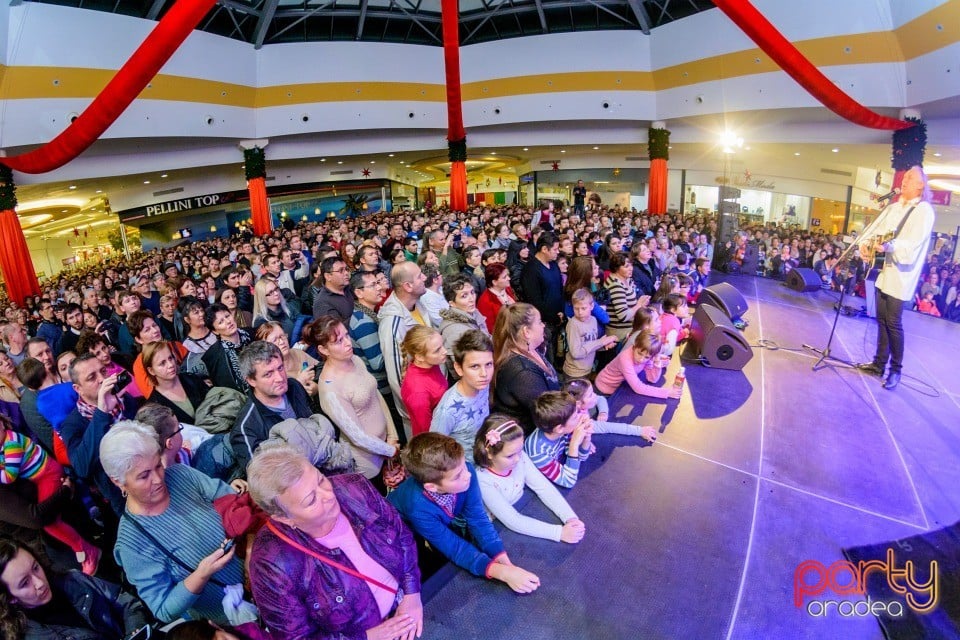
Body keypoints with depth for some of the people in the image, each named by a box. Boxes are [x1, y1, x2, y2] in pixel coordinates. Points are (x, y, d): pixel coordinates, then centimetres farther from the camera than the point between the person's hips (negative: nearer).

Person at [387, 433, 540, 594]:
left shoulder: (464, 471, -32)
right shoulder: (418, 507, -42)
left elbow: (477, 518, -23)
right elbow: (454, 547, -33)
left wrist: (505, 562, -33)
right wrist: (503, 572, -41)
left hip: (444, 524, 5)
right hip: (405, 534, -4)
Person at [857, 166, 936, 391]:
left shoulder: (924, 211, -9)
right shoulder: (893, 207, 13)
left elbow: (913, 245, -19)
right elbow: (878, 231, 13)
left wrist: (889, 246, -33)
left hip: (901, 275, -7)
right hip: (884, 270, 7)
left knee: (893, 323, -5)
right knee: (881, 319, 11)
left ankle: (896, 370, 8)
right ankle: (879, 363, 20)